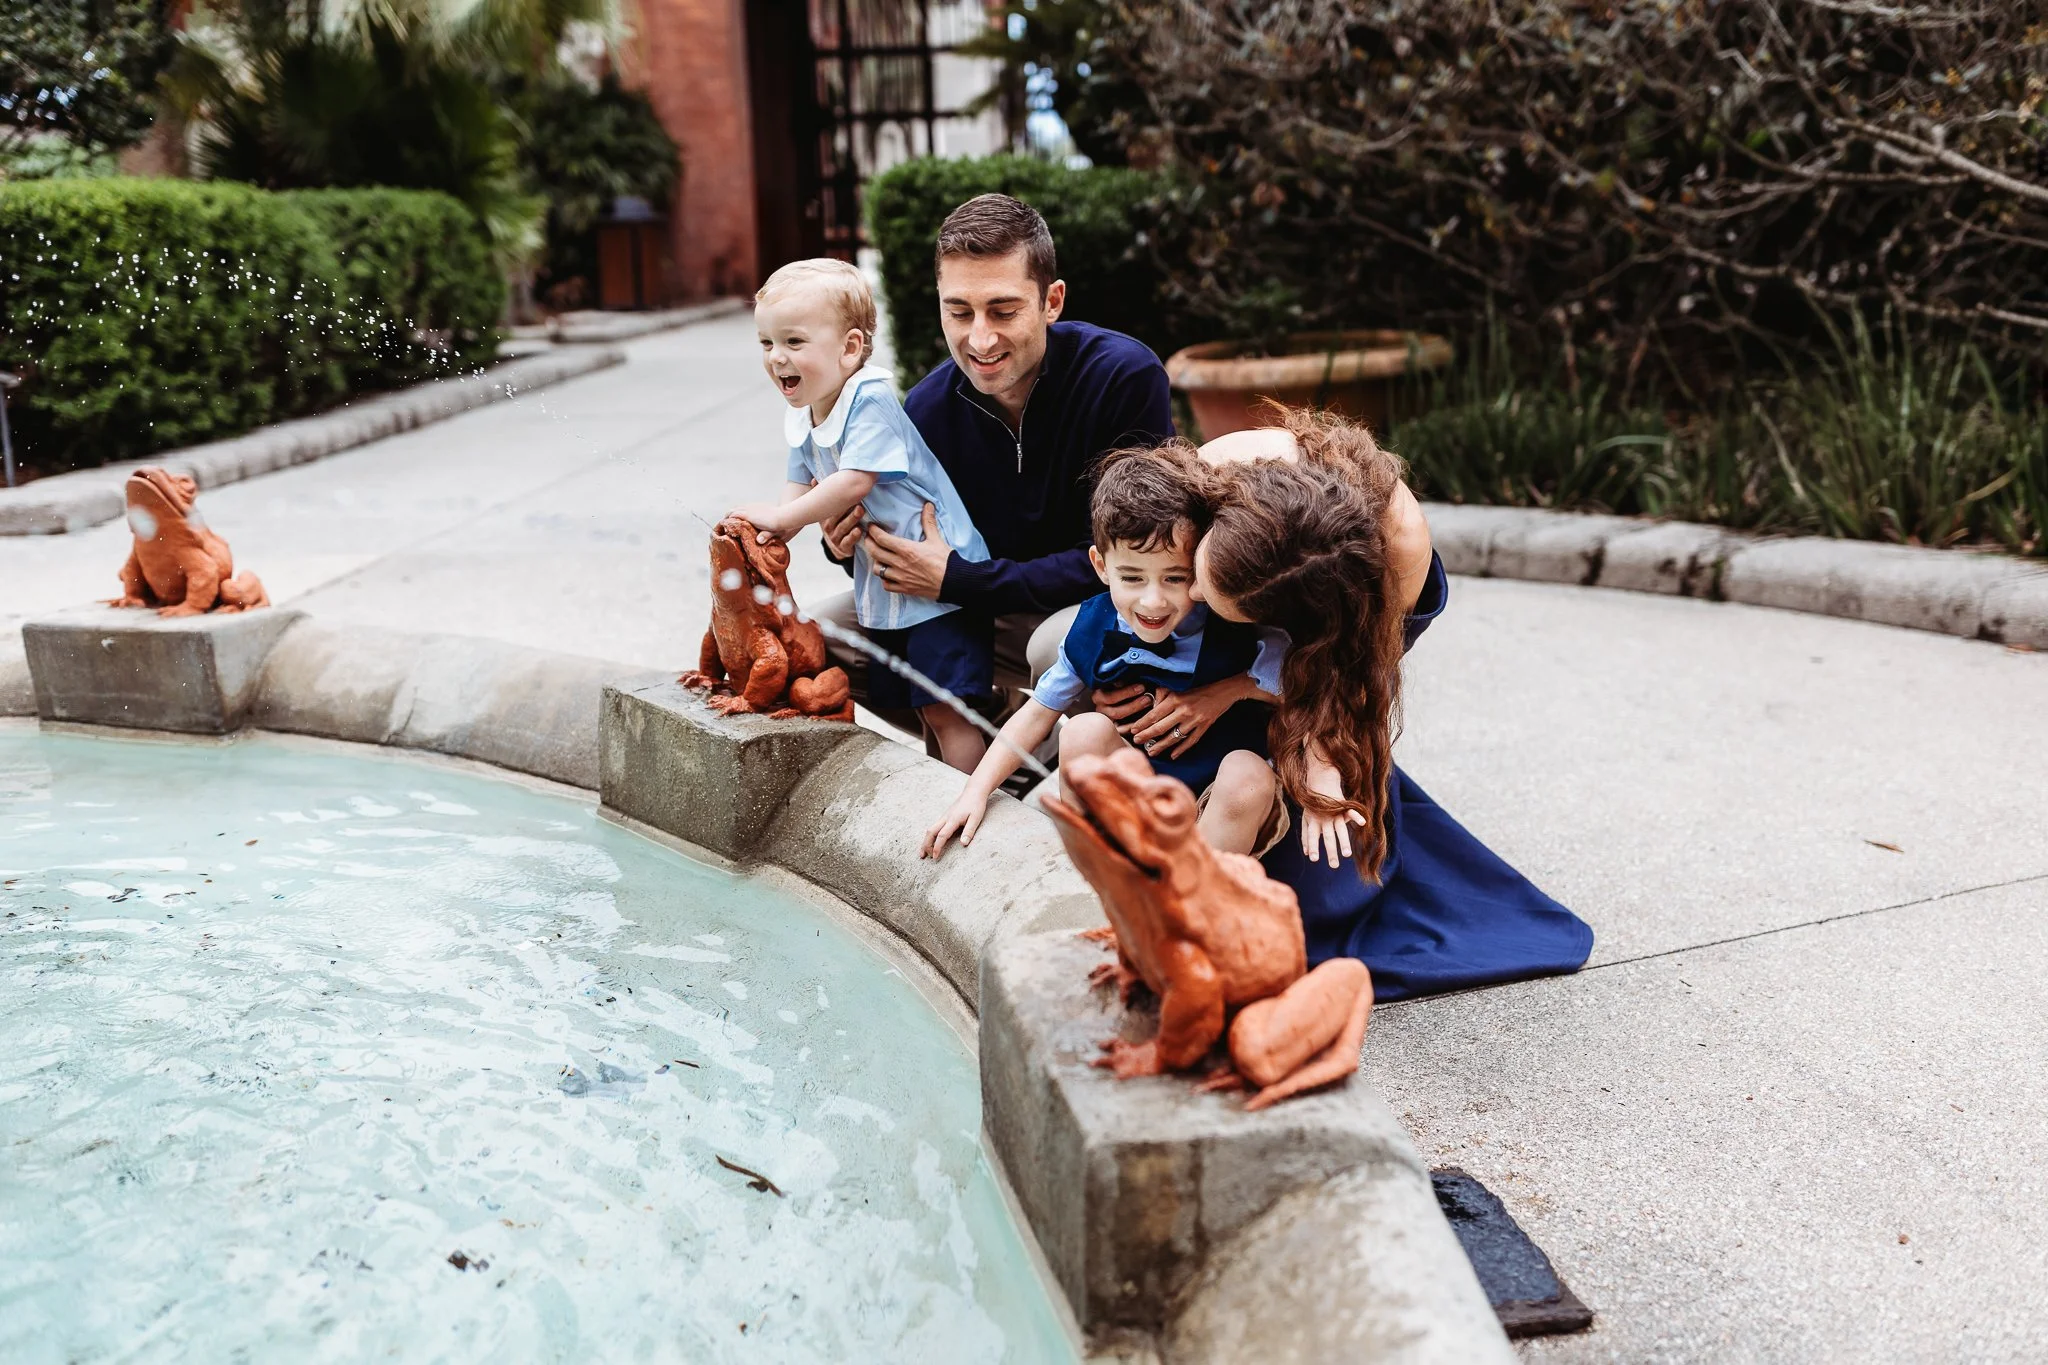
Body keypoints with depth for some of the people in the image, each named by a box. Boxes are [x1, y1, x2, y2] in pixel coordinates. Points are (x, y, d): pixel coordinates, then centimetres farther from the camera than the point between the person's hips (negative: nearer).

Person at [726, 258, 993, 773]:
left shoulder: (870, 399, -20)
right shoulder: (799, 422, 6)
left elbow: (855, 482, -26)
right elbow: (802, 489, 10)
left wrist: (780, 517, -20)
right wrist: (765, 531, -9)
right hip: (881, 587, 9)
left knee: (944, 710, -8)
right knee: (917, 707, 17)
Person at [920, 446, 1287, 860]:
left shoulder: (1237, 626, -20)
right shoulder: (1092, 629, -10)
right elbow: (1039, 712, 1)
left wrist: (1233, 690, -26)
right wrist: (977, 790, -3)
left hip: (1227, 803, -2)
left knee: (1249, 777, -32)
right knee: (1084, 731, -21)